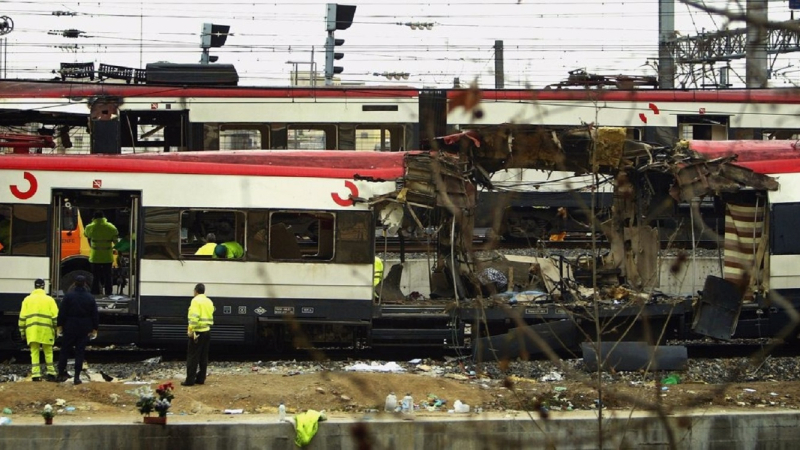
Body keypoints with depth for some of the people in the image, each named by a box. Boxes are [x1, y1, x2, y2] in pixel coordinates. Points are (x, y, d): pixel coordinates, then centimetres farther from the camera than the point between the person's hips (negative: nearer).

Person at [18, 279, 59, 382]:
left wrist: (22, 331, 10)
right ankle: (51, 373, 12)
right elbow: (55, 316, -1)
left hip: (31, 330, 1)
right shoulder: (49, 300, 4)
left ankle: (35, 374, -3)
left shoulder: (27, 300, 8)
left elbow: (22, 317, 5)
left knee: (34, 352, 4)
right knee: (48, 352, 11)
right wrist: (56, 329, 6)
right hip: (46, 330, -1)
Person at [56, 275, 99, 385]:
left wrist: (60, 326, 2)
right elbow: (95, 315, 3)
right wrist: (94, 329, 10)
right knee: (80, 353, 3)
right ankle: (77, 376, -1)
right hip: (84, 329, 2)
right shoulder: (90, 297, 0)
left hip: (70, 327, -2)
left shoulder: (69, 296, -7)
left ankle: (61, 374, 9)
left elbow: (62, 312, -6)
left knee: (64, 351, 9)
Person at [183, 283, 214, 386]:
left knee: (192, 357, -5)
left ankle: (190, 380, -7)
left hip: (198, 331, -7)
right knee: (204, 357, 11)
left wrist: (191, 330, -19)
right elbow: (211, 317, 11)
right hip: (207, 331, 7)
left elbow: (194, 317, -20)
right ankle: (201, 378, 13)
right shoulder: (209, 302, 12)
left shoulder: (196, 300, -10)